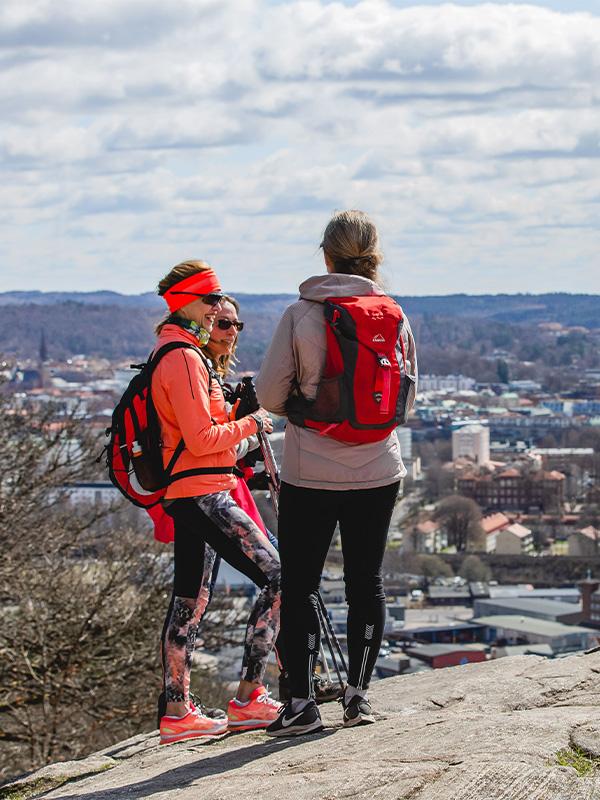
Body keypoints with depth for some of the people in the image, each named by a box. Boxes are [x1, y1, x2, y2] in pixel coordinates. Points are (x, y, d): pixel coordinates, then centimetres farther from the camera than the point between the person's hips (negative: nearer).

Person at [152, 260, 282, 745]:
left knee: (191, 598, 11)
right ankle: (248, 699, -8)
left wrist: (234, 411, 12)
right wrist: (251, 424, -7)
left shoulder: (172, 354, 17)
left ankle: (177, 713, 12)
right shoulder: (184, 358, -16)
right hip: (202, 492, -11)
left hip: (187, 495, 11)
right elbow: (201, 439, -20)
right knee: (277, 577, -9)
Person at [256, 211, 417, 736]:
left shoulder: (301, 315, -10)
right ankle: (358, 694, 18)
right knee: (366, 580, 13)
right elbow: (408, 397, 9)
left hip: (310, 472, -3)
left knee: (299, 584, 4)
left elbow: (269, 394, -7)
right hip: (378, 471, 3)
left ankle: (302, 702, 3)